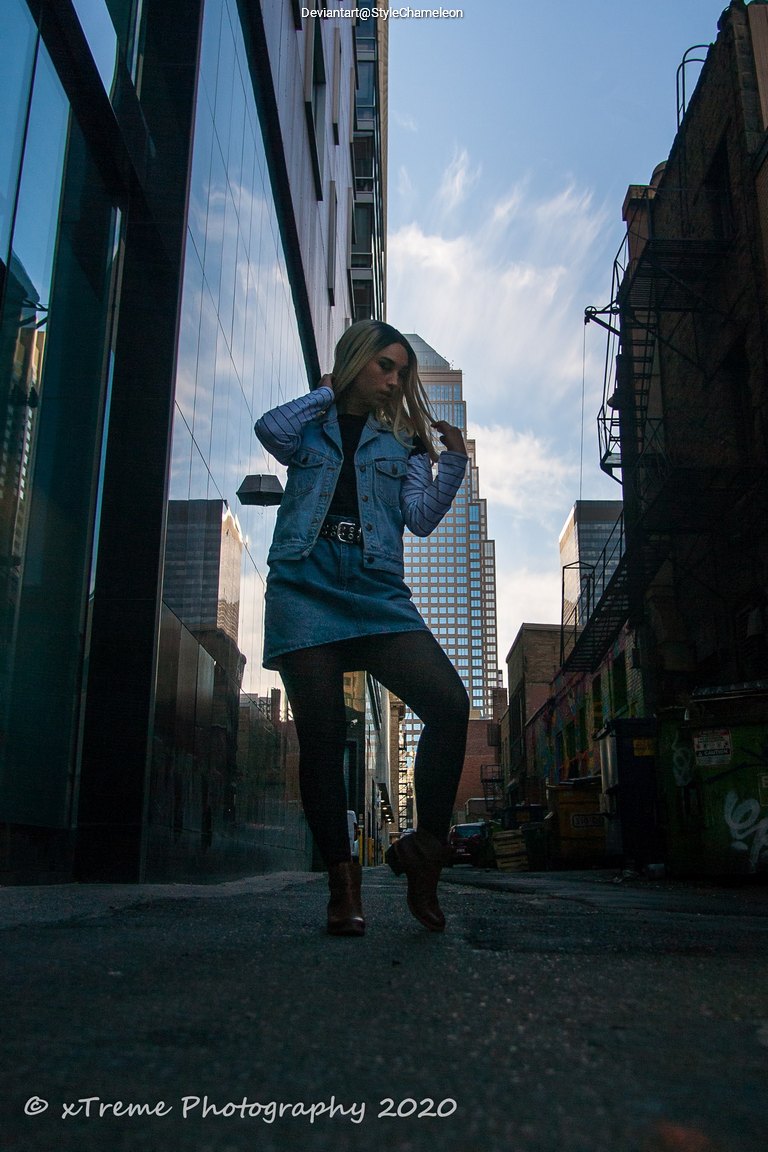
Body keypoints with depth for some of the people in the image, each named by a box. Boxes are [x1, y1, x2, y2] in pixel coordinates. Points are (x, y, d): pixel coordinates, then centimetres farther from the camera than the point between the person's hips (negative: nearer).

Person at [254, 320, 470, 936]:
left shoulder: (402, 442, 21)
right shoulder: (310, 427, 17)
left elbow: (422, 517, 8)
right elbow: (271, 429, -7)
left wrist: (452, 460, -2)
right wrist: (326, 392, 7)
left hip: (377, 595, 2)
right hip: (306, 590, -1)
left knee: (450, 702, -19)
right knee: (322, 736, -6)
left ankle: (425, 850, -5)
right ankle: (342, 880, 5)